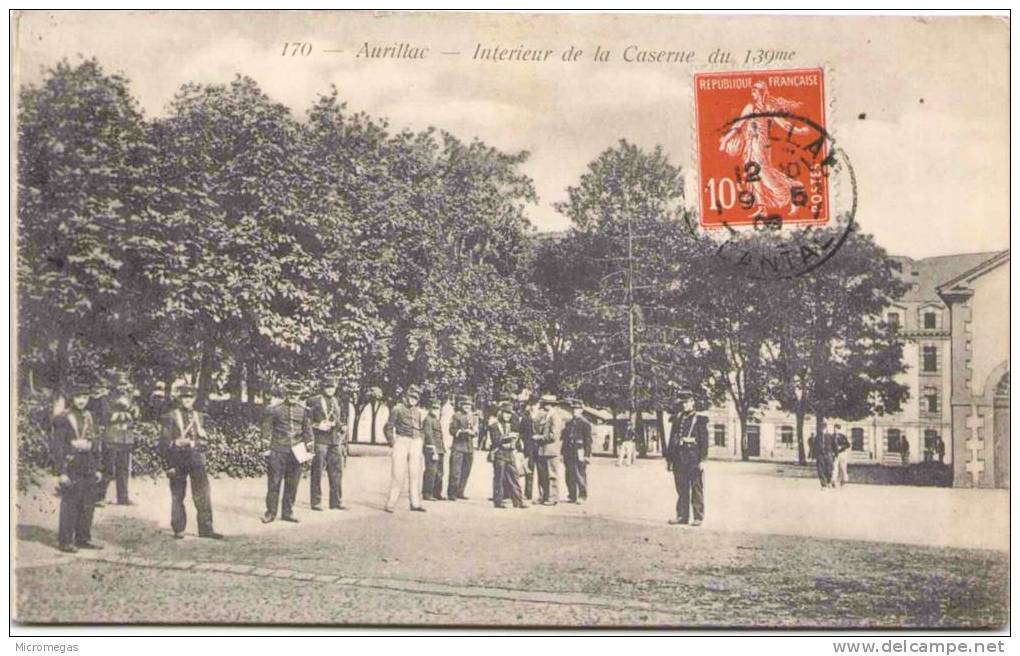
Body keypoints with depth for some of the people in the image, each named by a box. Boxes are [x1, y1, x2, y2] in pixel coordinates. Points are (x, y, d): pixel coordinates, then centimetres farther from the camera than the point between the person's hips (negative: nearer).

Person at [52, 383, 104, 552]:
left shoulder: (89, 417, 12)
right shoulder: (63, 419, -7)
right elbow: (58, 447, -11)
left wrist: (97, 469, 15)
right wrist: (61, 473, -15)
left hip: (89, 469, 6)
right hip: (72, 469, -6)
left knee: (88, 506, 9)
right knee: (69, 505, -4)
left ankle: (83, 538, 19)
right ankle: (65, 541, 3)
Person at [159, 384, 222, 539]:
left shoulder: (198, 417, 14)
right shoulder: (170, 418, 0)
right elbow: (164, 442, -3)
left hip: (196, 458, 3)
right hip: (178, 460, -3)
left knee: (203, 493, -3)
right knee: (177, 496, 5)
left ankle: (206, 528, 0)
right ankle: (178, 529, 14)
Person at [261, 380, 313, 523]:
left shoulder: (303, 410, 7)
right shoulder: (274, 409, -2)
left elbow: (307, 429, 14)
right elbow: (267, 428, 3)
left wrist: (309, 445, 11)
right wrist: (266, 442, -2)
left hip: (296, 451, 3)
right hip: (278, 451, -3)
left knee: (292, 483, 7)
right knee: (274, 482, -1)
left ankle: (287, 512, 17)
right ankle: (270, 512, 8)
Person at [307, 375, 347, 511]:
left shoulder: (338, 402, 16)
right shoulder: (313, 401, -1)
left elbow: (343, 419, 27)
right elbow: (307, 421, -3)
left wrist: (343, 427, 8)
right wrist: (318, 426, -17)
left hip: (335, 441, 5)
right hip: (320, 440, -5)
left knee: (337, 471, 5)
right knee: (317, 472, -2)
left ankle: (336, 501, 12)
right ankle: (316, 502, 4)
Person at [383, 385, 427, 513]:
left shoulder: (420, 412, 15)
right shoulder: (398, 409, 1)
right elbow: (388, 428, 0)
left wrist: (422, 444, 11)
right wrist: (392, 442, -6)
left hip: (416, 444, 5)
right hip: (402, 442, -5)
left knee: (415, 474, 5)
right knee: (398, 474, -8)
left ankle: (415, 503, 10)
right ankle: (390, 504, -5)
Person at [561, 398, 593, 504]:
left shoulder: (585, 423, -3)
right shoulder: (569, 423, 17)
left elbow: (588, 441, -7)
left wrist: (587, 455, -13)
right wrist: (563, 454, 14)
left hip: (579, 454, -7)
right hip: (569, 455, 7)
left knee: (580, 476, -4)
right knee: (570, 477, 9)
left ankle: (582, 497, 3)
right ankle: (572, 496, 18)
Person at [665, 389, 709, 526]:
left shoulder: (700, 420, 0)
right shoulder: (677, 420, 14)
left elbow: (704, 441, -4)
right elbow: (671, 441, 16)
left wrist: (702, 460, -10)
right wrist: (669, 459, 13)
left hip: (694, 461, -4)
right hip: (679, 461, 5)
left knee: (697, 490, 1)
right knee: (681, 490, 6)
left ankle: (699, 517, 6)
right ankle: (682, 516, 11)